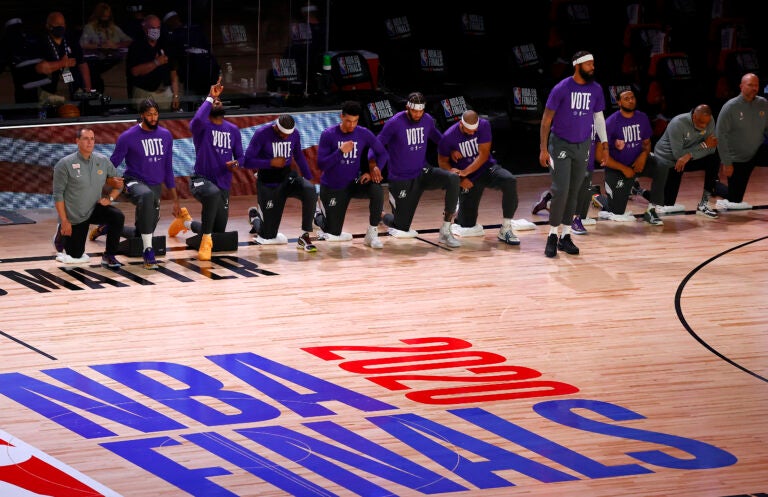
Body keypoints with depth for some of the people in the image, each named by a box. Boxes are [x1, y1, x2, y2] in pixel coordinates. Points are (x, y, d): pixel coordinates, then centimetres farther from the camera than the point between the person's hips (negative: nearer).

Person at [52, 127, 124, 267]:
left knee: (118, 216, -26)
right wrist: (64, 221, -16)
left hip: (94, 209, 3)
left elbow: (118, 183, 8)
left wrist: (110, 198, -11)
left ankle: (109, 256, -11)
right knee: (75, 257, 3)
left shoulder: (103, 161, -5)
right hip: (73, 217, -3)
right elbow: (58, 194, -13)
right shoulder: (65, 164, -15)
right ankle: (62, 232, 37)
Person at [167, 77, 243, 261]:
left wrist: (235, 163, -11)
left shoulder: (233, 130, 7)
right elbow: (197, 120, -34)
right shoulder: (202, 126, -9)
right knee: (214, 193, -44)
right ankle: (205, 242, -32)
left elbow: (240, 156, 13)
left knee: (219, 232, 14)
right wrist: (210, 97, -25)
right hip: (201, 180, -6)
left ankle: (186, 221, 46)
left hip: (223, 184, 6)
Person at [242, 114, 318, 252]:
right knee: (268, 236, 2)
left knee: (310, 191, -33)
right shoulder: (262, 134, -17)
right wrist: (271, 163, -24)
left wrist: (309, 178, 11)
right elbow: (247, 162, -17)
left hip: (287, 176, 3)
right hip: (268, 182, -3)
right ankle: (255, 216, 39)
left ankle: (305, 236, -21)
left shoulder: (294, 134, -4)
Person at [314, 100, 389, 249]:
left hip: (354, 183, 2)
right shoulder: (328, 135, -16)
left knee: (377, 190, -31)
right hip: (332, 187, -2)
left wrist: (373, 171, -18)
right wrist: (341, 151, -32)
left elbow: (382, 154, -1)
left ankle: (372, 234, -19)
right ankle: (319, 216, 37)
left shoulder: (364, 134, -9)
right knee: (333, 235, 2)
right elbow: (321, 164, -20)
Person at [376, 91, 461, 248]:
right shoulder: (395, 123, -16)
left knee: (453, 179, -25)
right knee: (402, 229, -2)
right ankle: (384, 216, 37)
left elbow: (439, 139, 19)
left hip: (423, 173, 4)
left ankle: (445, 232, -21)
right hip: (401, 180, -4)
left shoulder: (427, 120, -1)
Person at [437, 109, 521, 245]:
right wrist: (460, 179, -17)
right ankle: (457, 209, 37)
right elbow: (442, 162, -4)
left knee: (510, 182, -33)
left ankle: (505, 229, -24)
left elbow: (484, 154, -16)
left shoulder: (484, 125, -14)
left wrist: (465, 172, -26)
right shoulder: (448, 137, -17)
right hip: (469, 179, -1)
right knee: (467, 225, -3)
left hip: (487, 168, 1)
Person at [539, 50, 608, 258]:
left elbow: (598, 116, 14)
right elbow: (547, 119, -8)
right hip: (561, 144, -4)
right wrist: (543, 149, -12)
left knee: (574, 192, 7)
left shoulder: (596, 89, -1)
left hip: (583, 146, 4)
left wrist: (604, 141, 4)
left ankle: (565, 236, 16)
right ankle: (552, 236, 0)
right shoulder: (561, 89, -13)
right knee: (560, 190, -12)